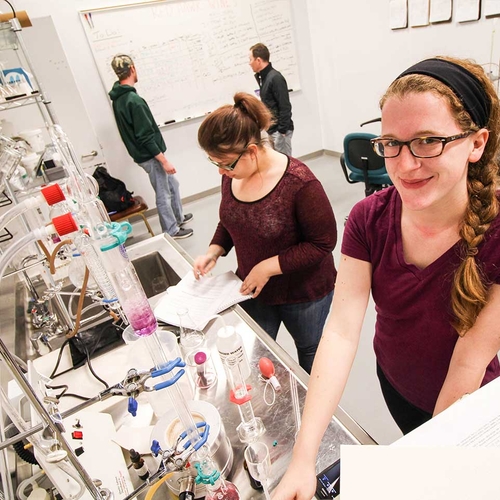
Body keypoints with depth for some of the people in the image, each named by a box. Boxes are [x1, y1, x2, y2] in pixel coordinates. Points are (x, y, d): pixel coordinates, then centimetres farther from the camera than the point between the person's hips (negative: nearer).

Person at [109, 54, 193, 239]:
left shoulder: (118, 98, 7)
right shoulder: (134, 100, -24)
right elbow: (145, 137, -26)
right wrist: (164, 160, -22)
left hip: (144, 154, 10)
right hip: (150, 156, -10)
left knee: (172, 184, 22)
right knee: (163, 195, 4)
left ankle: (178, 218, 38)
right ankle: (171, 231, 18)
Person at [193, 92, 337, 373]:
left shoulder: (298, 182, -28)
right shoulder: (232, 177, -8)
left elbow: (324, 242, -22)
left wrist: (268, 267, -25)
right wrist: (214, 251, -8)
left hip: (303, 293, -5)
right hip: (252, 290, 5)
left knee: (309, 352, 23)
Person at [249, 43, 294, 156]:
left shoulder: (275, 78, -17)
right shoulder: (263, 77, 10)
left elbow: (285, 107, -20)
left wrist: (282, 131, -20)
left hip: (280, 130, -9)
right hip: (271, 130, 9)